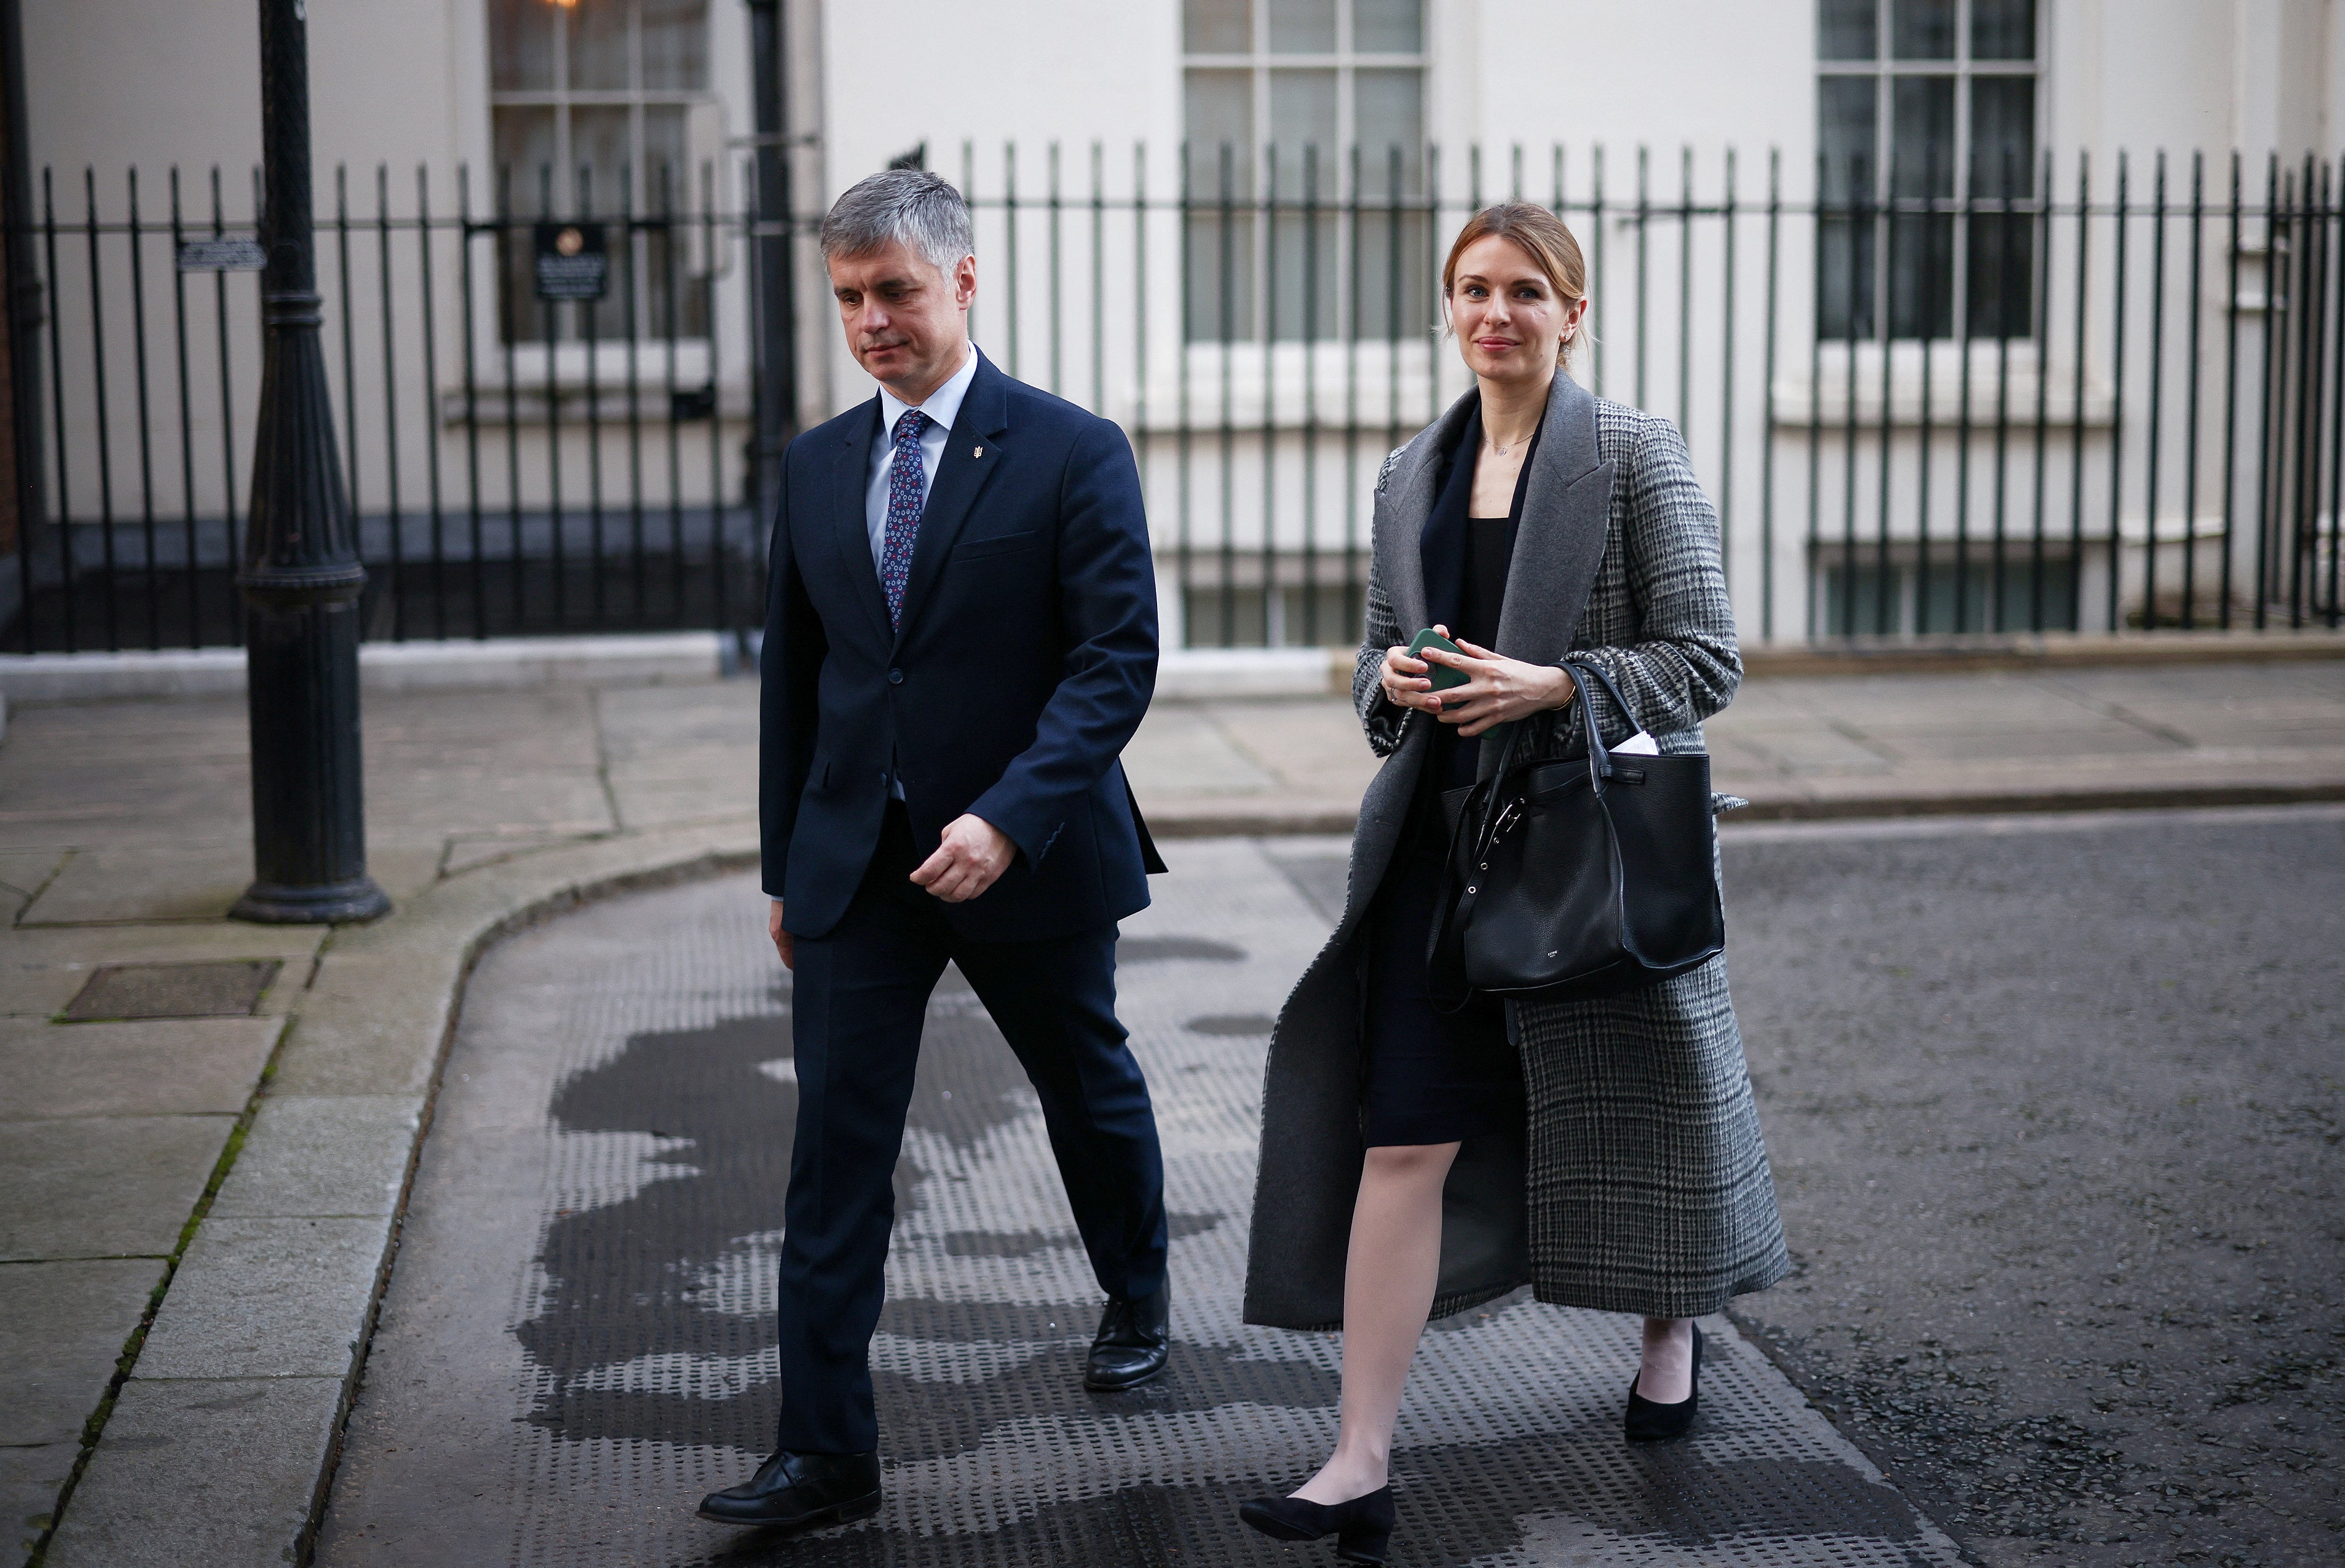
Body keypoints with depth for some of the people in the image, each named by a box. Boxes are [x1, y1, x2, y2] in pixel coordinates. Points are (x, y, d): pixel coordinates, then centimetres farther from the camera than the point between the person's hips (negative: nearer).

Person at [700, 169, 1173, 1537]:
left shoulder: (1073, 452, -9)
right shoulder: (817, 465, 7)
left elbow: (1118, 659, -15)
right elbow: (794, 675, 13)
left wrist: (1006, 818, -26)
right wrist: (785, 864, 12)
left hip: (1026, 853, -3)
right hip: (854, 861, 3)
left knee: (1090, 1089, 19)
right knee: (837, 1142, -4)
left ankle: (1138, 1299, 46)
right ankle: (828, 1450, 0)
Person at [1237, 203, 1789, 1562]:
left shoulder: (1635, 455, -5)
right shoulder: (1412, 476, 10)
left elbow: (1707, 657, -8)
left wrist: (1552, 688, -20)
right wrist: (1395, 680, -5)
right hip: (1446, 838, 3)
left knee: (1634, 1109, 14)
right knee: (1400, 1139, -5)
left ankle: (1674, 1332, 44)